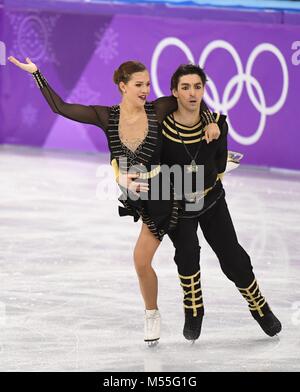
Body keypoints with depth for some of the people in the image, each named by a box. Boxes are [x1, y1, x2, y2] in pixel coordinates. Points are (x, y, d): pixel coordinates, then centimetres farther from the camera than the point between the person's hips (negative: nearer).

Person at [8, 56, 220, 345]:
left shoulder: (158, 110, -17)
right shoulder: (107, 117, -12)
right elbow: (60, 107, -12)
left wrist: (210, 121, -15)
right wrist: (35, 73, -13)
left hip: (160, 194, -3)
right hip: (132, 193, 3)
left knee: (141, 259, -6)